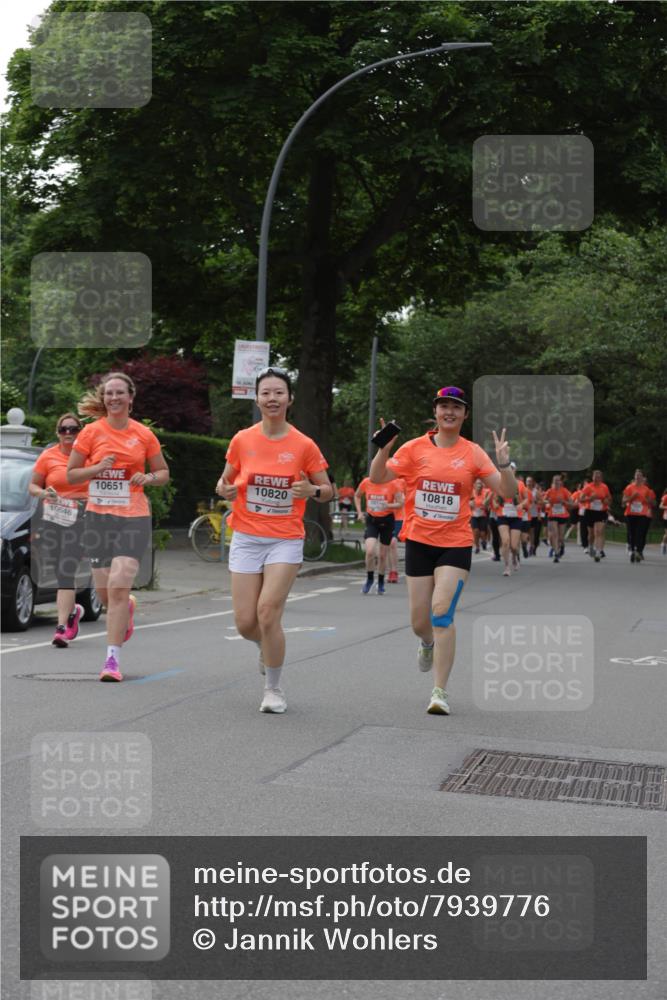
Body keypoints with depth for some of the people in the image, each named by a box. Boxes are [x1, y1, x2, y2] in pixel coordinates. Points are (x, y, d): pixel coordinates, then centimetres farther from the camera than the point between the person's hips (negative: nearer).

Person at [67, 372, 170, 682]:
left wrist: (148, 478, -9)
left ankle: (112, 659, -10)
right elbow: (71, 474, 5)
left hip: (134, 518, -2)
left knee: (118, 587, -15)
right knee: (105, 593, 7)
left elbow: (163, 473, 13)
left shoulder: (144, 434, 2)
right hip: (98, 517, 2)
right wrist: (98, 467, -12)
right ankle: (127, 609, 45)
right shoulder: (91, 432, 1)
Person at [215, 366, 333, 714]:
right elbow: (225, 481, 13)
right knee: (245, 623, -1)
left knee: (268, 611, -15)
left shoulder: (304, 445, -4)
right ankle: (267, 647, 37)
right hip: (246, 538, 2)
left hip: (286, 540, -2)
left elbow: (328, 490, 4)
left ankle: (274, 689, 4)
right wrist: (224, 489, -10)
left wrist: (313, 491, -18)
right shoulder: (242, 440, 0)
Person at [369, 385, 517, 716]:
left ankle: (440, 692, -9)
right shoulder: (416, 448, 1)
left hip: (456, 544, -2)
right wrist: (384, 448, -18)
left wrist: (504, 464, -20)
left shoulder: (473, 453, 0)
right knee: (419, 622, 8)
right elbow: (377, 478, -1)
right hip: (419, 542, 2)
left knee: (442, 612, -16)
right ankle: (428, 644, 47)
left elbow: (508, 491, -1)